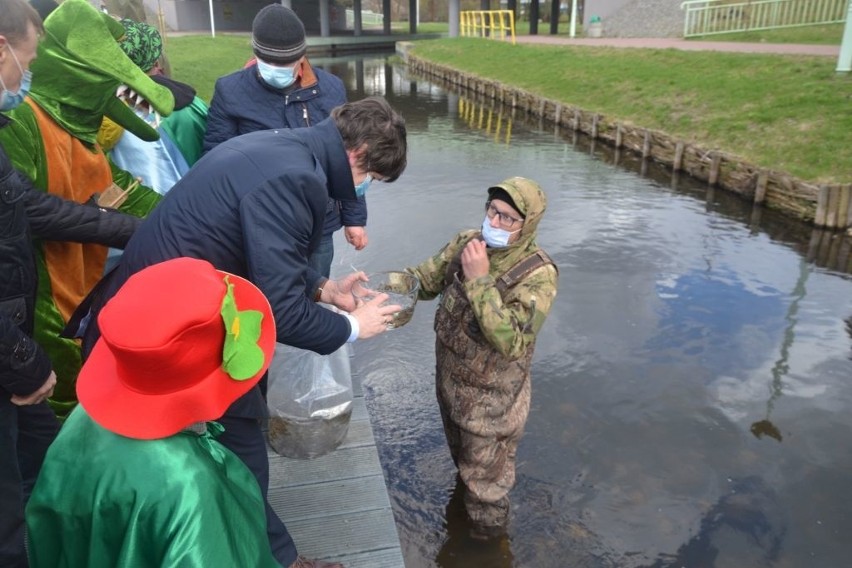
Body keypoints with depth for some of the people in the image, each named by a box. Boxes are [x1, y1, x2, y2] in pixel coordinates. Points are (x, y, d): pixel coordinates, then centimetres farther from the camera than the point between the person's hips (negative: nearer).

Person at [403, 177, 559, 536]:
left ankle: (486, 542, 45)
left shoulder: (537, 274, -28)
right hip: (449, 382, 7)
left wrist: (480, 280, -38)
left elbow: (511, 343, -37)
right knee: (463, 462, 34)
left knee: (485, 480, 17)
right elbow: (424, 278, 0)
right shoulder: (467, 242, -9)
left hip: (490, 399, -7)